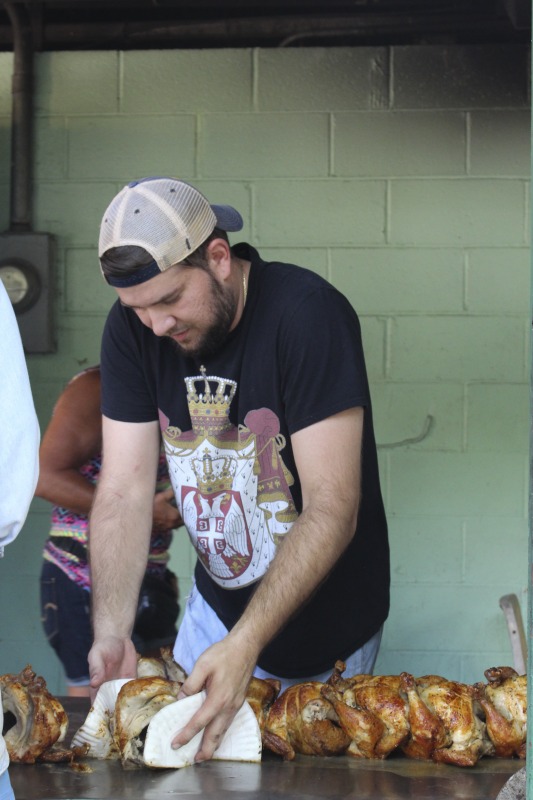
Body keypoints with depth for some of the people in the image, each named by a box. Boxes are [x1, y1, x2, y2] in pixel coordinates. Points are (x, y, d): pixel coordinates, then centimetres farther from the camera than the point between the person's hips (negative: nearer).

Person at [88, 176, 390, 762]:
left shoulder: (307, 314, -27)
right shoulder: (132, 329, -10)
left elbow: (332, 510, -29)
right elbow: (124, 490, -12)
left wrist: (245, 646, -39)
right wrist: (111, 631, -29)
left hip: (326, 619, -4)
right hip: (219, 600, 5)